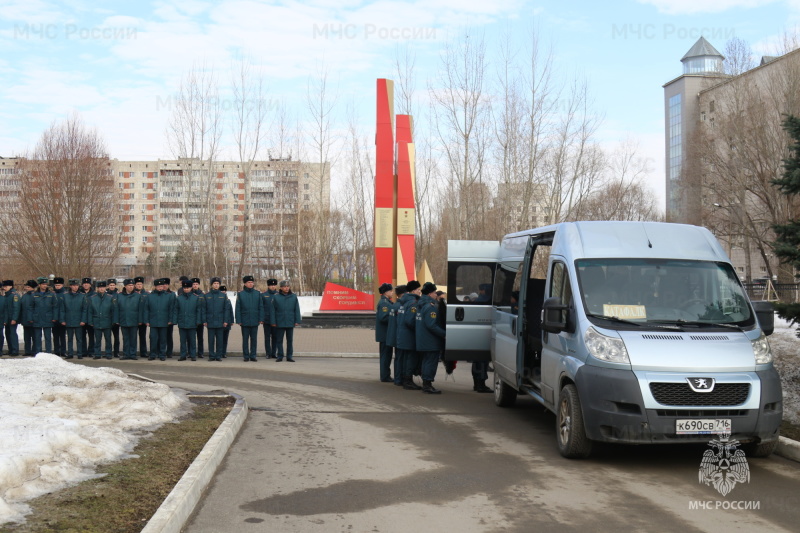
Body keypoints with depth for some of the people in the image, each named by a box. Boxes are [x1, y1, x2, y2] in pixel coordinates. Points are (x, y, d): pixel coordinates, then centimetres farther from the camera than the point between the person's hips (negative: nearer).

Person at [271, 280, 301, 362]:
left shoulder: (293, 296, 2)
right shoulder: (276, 297, -1)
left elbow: (297, 310, 3)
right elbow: (273, 310, 1)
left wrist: (297, 321, -1)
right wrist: (273, 322, -3)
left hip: (290, 322, 1)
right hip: (280, 323, -1)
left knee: (290, 340, 7)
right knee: (279, 340, 5)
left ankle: (290, 356, 14)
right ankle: (280, 356, 13)